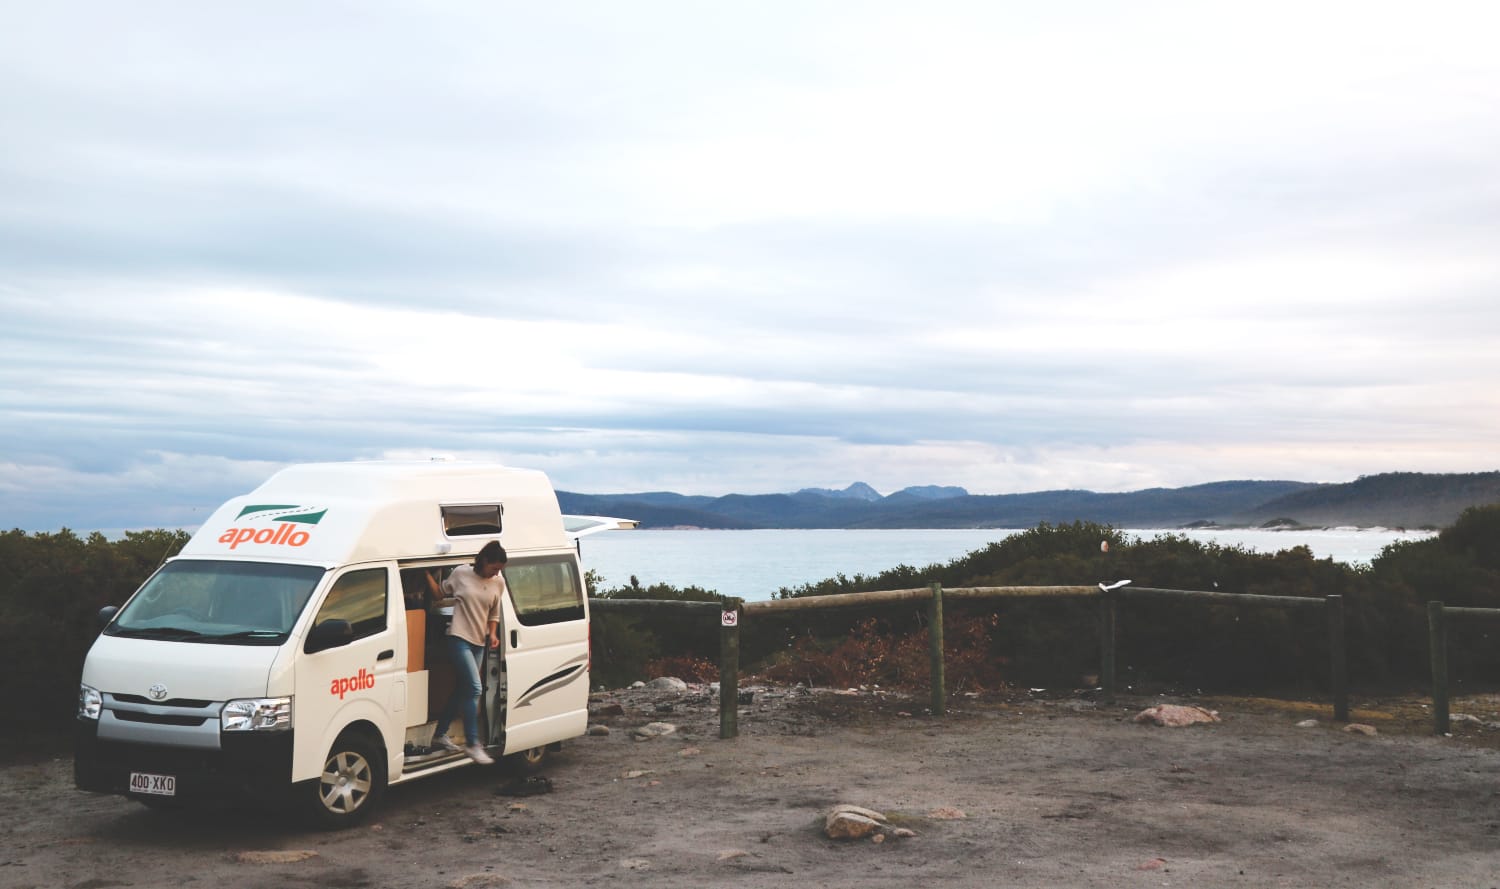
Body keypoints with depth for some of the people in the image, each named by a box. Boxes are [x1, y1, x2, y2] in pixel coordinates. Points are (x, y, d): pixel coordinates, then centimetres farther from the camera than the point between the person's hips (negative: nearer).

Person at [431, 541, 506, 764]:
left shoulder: (498, 582, 4)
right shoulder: (461, 574, -7)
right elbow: (441, 591, 10)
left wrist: (492, 634, 1)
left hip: (479, 643, 5)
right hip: (459, 639, -5)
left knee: (462, 690, 11)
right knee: (474, 688, -16)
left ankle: (440, 735, 26)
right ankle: (472, 743, -14)